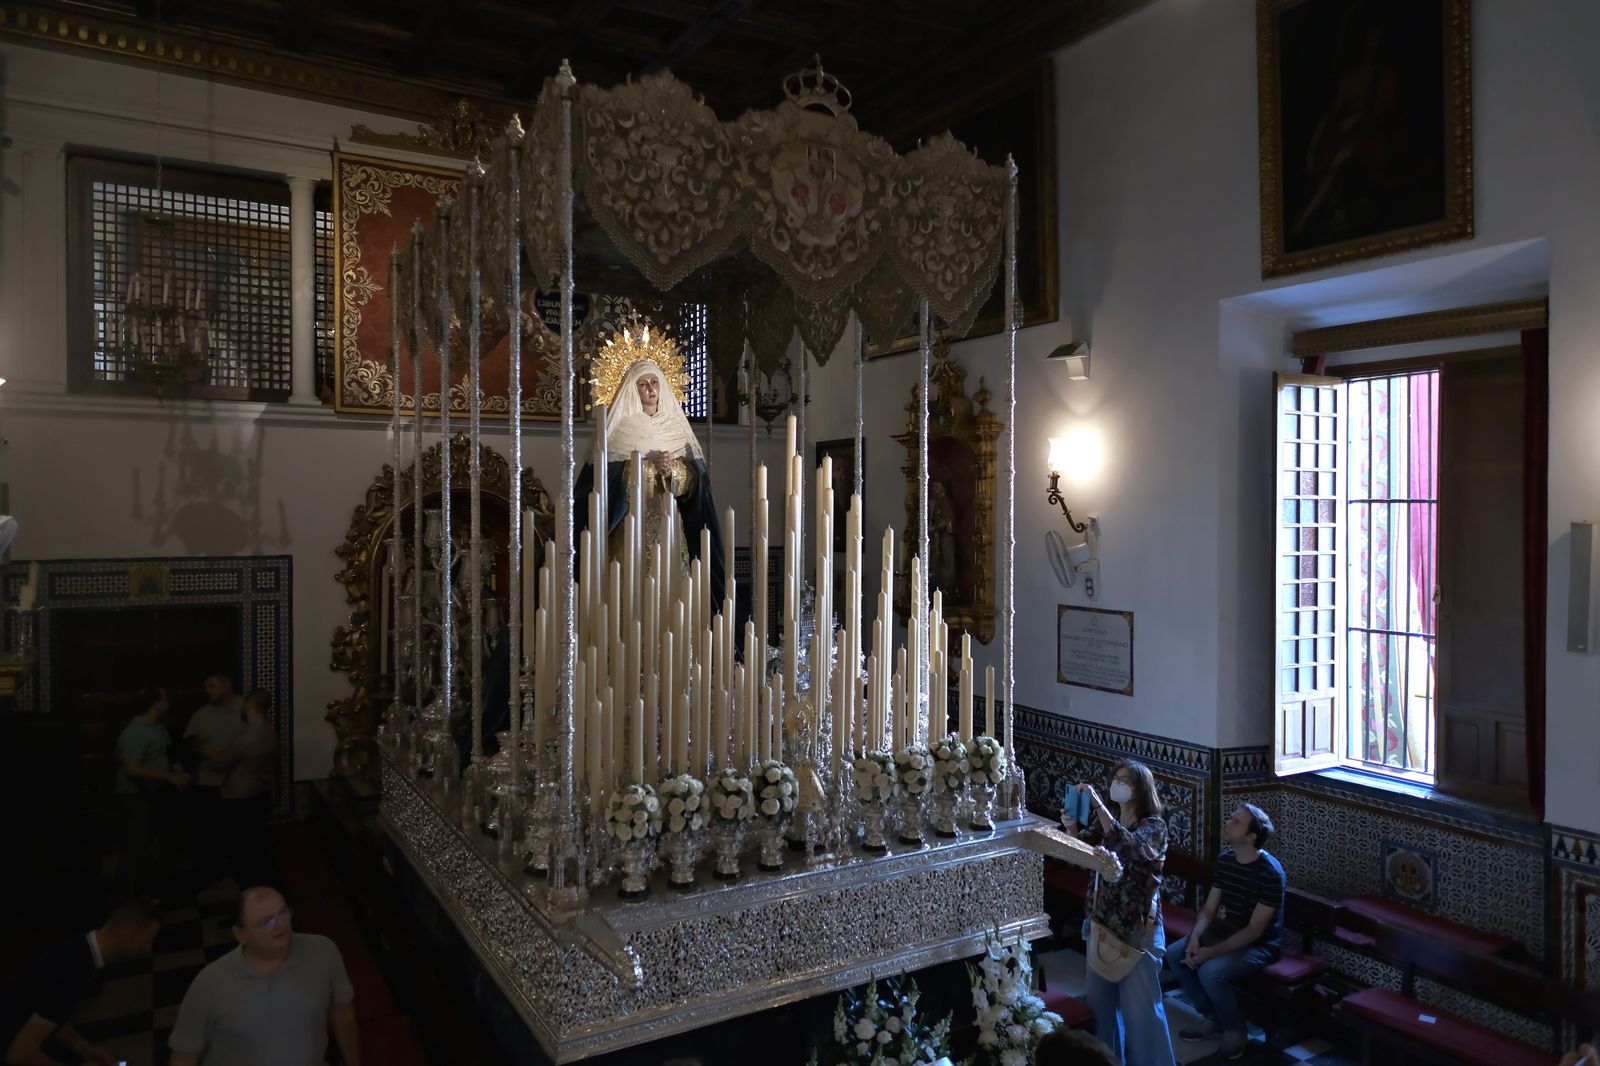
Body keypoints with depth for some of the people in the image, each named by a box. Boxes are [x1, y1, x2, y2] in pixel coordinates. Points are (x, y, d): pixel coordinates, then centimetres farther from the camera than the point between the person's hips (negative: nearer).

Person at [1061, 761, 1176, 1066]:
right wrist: (1071, 828, -29)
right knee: (1100, 996, 17)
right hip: (1103, 921, 6)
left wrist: (1098, 805, -39)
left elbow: (1130, 847, -34)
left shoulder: (1154, 826, -14)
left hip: (1138, 927, -6)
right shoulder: (1106, 820, 4)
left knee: (1140, 1004, 2)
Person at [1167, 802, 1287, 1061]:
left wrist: (1211, 952, -26)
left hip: (1260, 944, -7)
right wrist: (1195, 936, -17)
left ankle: (1235, 1029, -3)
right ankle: (1213, 1019, 7)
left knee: (1210, 971, -30)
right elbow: (1209, 908, 3)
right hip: (1225, 932, 8)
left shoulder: (1271, 873, -25)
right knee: (1174, 955, -9)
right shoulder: (1225, 859, -2)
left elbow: (1254, 930, -24)